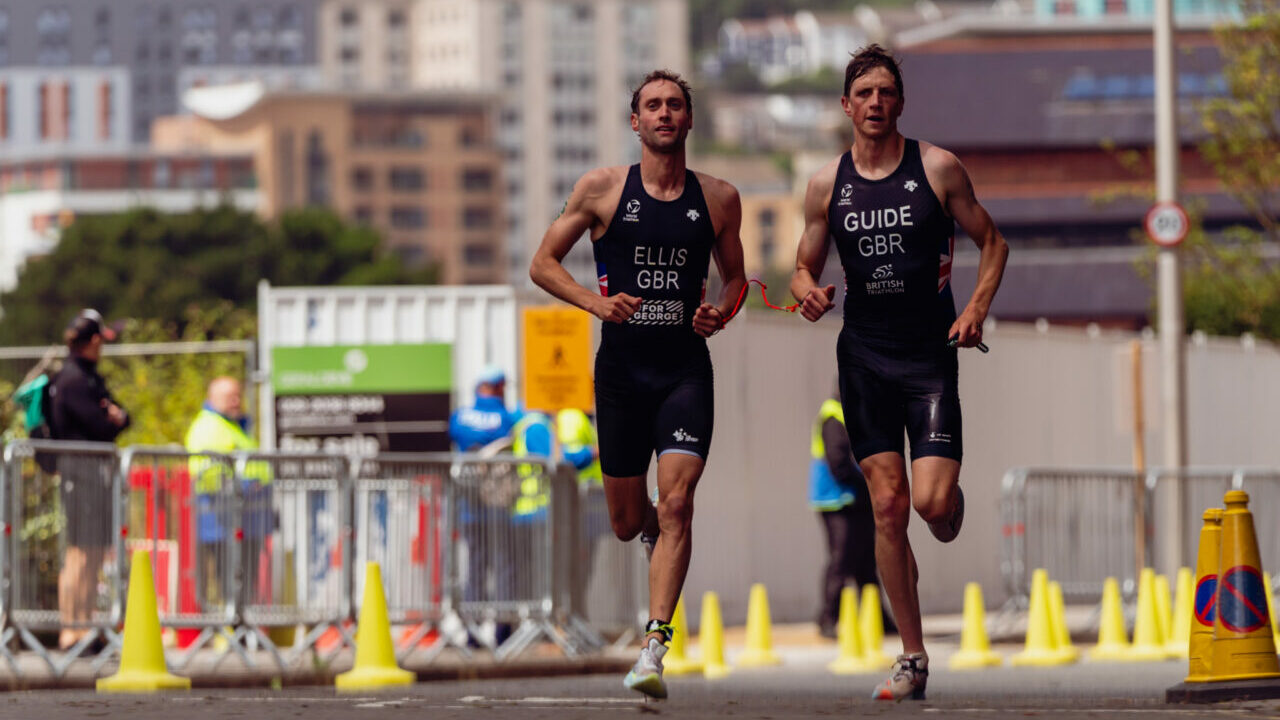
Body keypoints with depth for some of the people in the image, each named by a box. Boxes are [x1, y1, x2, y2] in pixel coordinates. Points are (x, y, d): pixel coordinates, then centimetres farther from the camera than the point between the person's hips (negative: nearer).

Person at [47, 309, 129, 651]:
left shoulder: (88, 377, 19)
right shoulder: (74, 379, -14)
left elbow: (116, 420, 16)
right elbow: (103, 427, -20)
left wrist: (116, 415, -6)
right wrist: (114, 420, 2)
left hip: (98, 471, 11)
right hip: (81, 469, -11)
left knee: (95, 553, 14)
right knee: (81, 553, -10)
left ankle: (83, 625, 19)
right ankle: (71, 629, -9)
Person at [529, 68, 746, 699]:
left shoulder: (719, 198, 6)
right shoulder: (602, 190, 1)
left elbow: (734, 275, 19)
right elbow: (543, 262, 6)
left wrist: (721, 312, -3)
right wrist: (595, 302, -11)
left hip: (687, 367, 0)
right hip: (622, 366, 1)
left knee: (676, 502, -17)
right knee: (626, 522, 9)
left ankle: (653, 648, -19)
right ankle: (656, 530, 48)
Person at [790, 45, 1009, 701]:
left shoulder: (937, 168, -1)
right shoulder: (827, 184, 6)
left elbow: (991, 242, 7)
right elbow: (804, 267, 14)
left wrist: (975, 310, -8)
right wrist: (809, 293, -9)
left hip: (930, 352, -2)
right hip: (864, 355, 2)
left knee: (932, 501, -15)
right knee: (888, 506, -3)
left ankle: (952, 508, 25)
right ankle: (912, 659, 5)